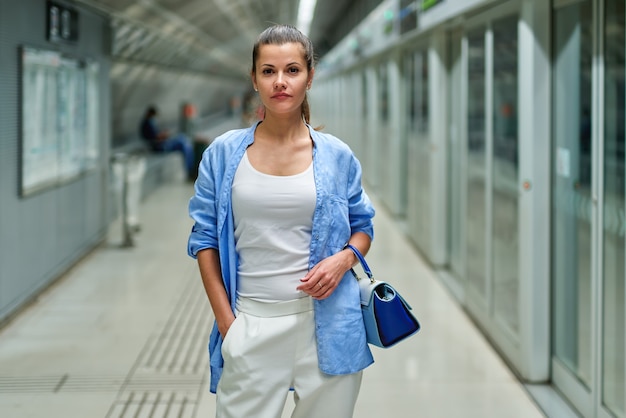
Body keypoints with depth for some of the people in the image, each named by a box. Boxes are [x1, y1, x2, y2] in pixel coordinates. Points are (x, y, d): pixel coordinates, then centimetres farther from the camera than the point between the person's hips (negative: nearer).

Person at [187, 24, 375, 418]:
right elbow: (205, 237, 4)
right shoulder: (224, 154, 2)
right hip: (252, 323, 0)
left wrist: (345, 257, -8)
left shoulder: (337, 156, 3)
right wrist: (225, 321, -2)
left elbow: (363, 225, 14)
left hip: (325, 320, 1)